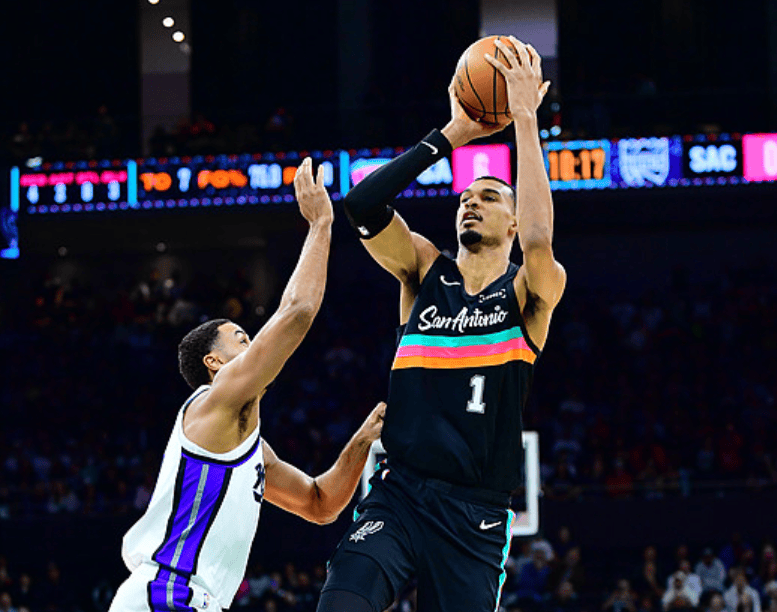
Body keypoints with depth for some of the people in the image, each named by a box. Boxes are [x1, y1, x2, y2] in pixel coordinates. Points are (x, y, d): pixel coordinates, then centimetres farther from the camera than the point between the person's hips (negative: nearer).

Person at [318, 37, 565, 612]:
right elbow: (363, 205, -6)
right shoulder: (425, 270, 11)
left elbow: (538, 241, -21)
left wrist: (526, 119, -17)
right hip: (399, 493, 1)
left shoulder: (530, 293, 3)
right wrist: (451, 135, -5)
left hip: (477, 515, -1)